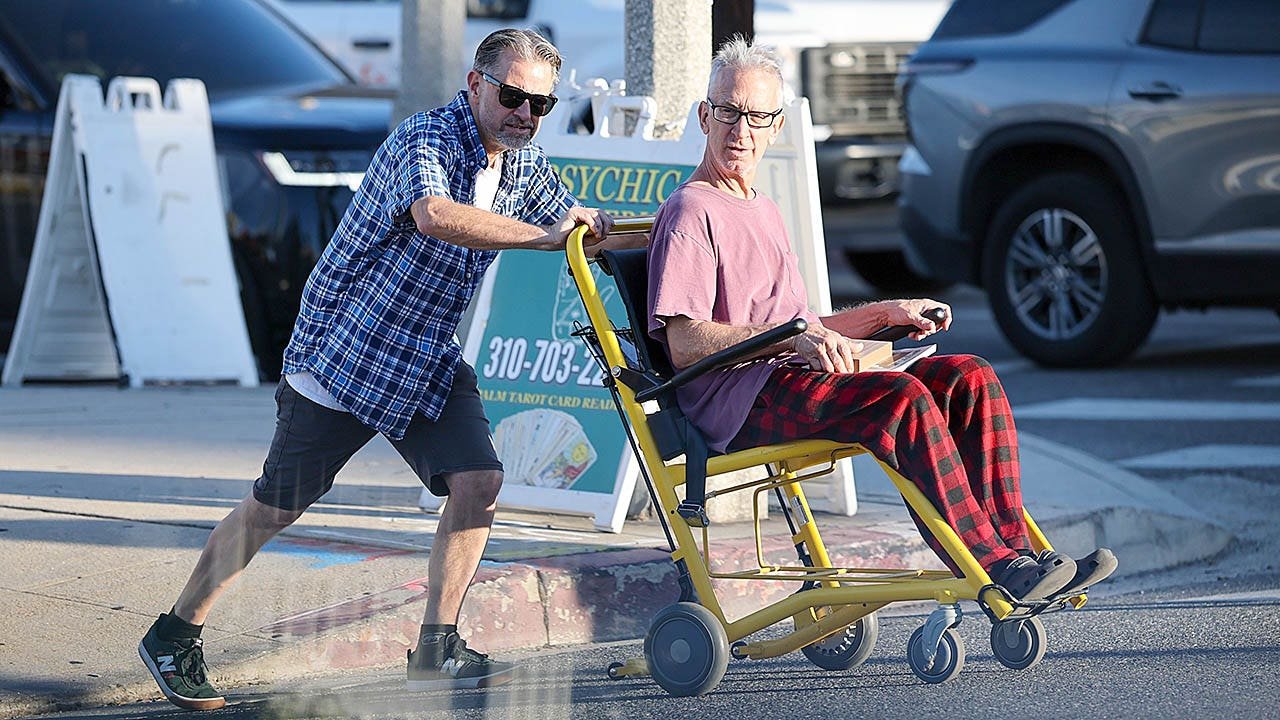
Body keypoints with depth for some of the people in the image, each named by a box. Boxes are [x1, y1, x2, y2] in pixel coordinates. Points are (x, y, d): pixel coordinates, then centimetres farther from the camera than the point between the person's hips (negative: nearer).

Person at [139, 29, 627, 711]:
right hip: (344, 350, -7)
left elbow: (580, 232, 17)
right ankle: (174, 635, 16)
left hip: (428, 362, 7)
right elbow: (432, 214, -44)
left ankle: (435, 652, -1)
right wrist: (541, 236, -40)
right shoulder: (425, 140, -23)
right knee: (276, 507, 1)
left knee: (478, 480, -10)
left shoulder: (525, 164, 3)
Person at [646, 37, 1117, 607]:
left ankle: (1012, 546, -20)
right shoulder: (690, 213, -1)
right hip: (740, 400, -9)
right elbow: (685, 345, -14)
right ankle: (991, 567, -33)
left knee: (969, 378, -10)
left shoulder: (762, 212, 29)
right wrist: (794, 339, -23)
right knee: (903, 398, -31)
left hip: (793, 380, 9)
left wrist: (885, 314, 18)